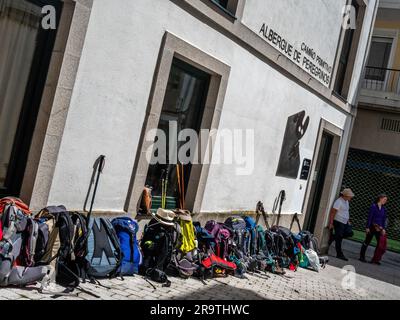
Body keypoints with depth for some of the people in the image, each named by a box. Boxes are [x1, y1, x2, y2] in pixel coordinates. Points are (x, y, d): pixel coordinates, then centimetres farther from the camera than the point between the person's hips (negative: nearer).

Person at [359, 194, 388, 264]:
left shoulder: (384, 209, 8)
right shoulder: (373, 206, -7)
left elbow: (385, 219, 10)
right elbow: (369, 217, -9)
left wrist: (384, 229, 2)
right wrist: (367, 227, -12)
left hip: (379, 228, 5)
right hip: (372, 227, -5)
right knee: (367, 242, 4)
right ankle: (362, 257, 14)